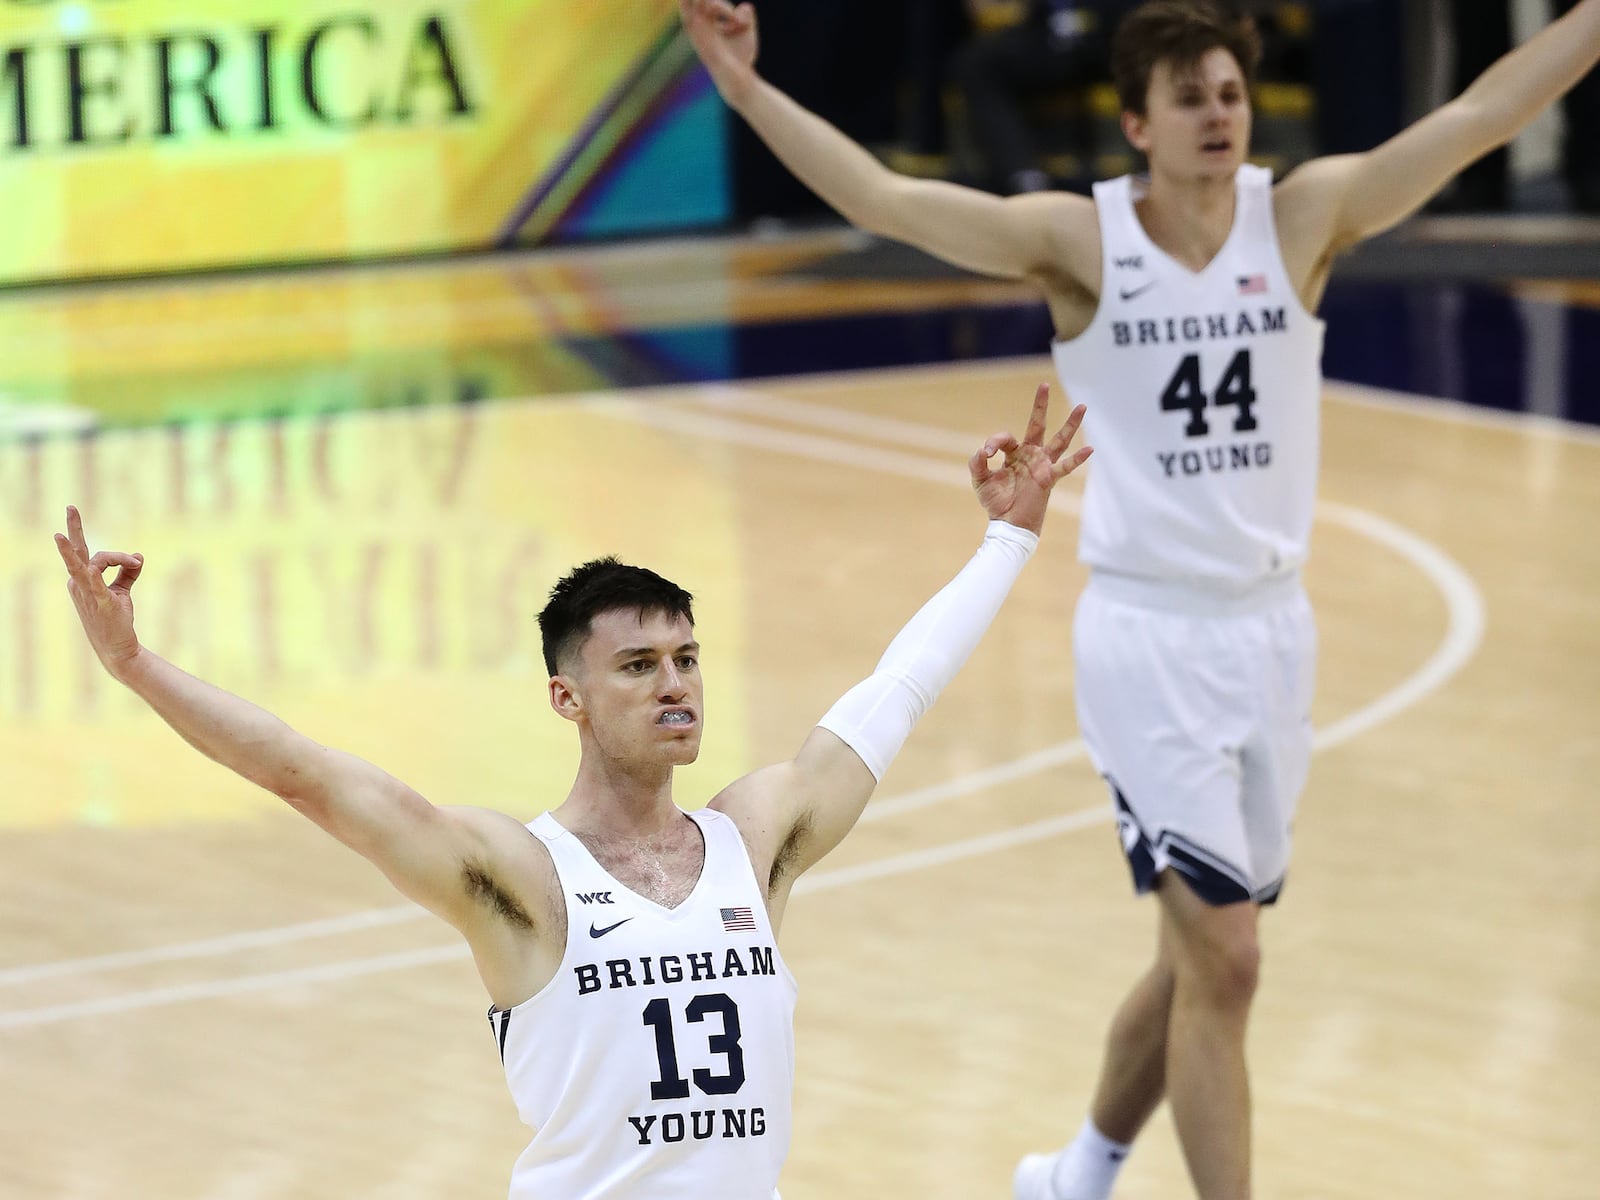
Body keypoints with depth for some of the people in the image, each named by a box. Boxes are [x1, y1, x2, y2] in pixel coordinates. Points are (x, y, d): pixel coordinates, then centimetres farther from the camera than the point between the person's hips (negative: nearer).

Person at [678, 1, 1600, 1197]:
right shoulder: (1080, 238, -8)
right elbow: (885, 199, -15)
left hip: (1272, 628, 4)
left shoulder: (1303, 217, -2)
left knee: (1199, 961, 16)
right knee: (1223, 961, -10)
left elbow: (1481, 114, -7)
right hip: (1147, 636, -4)